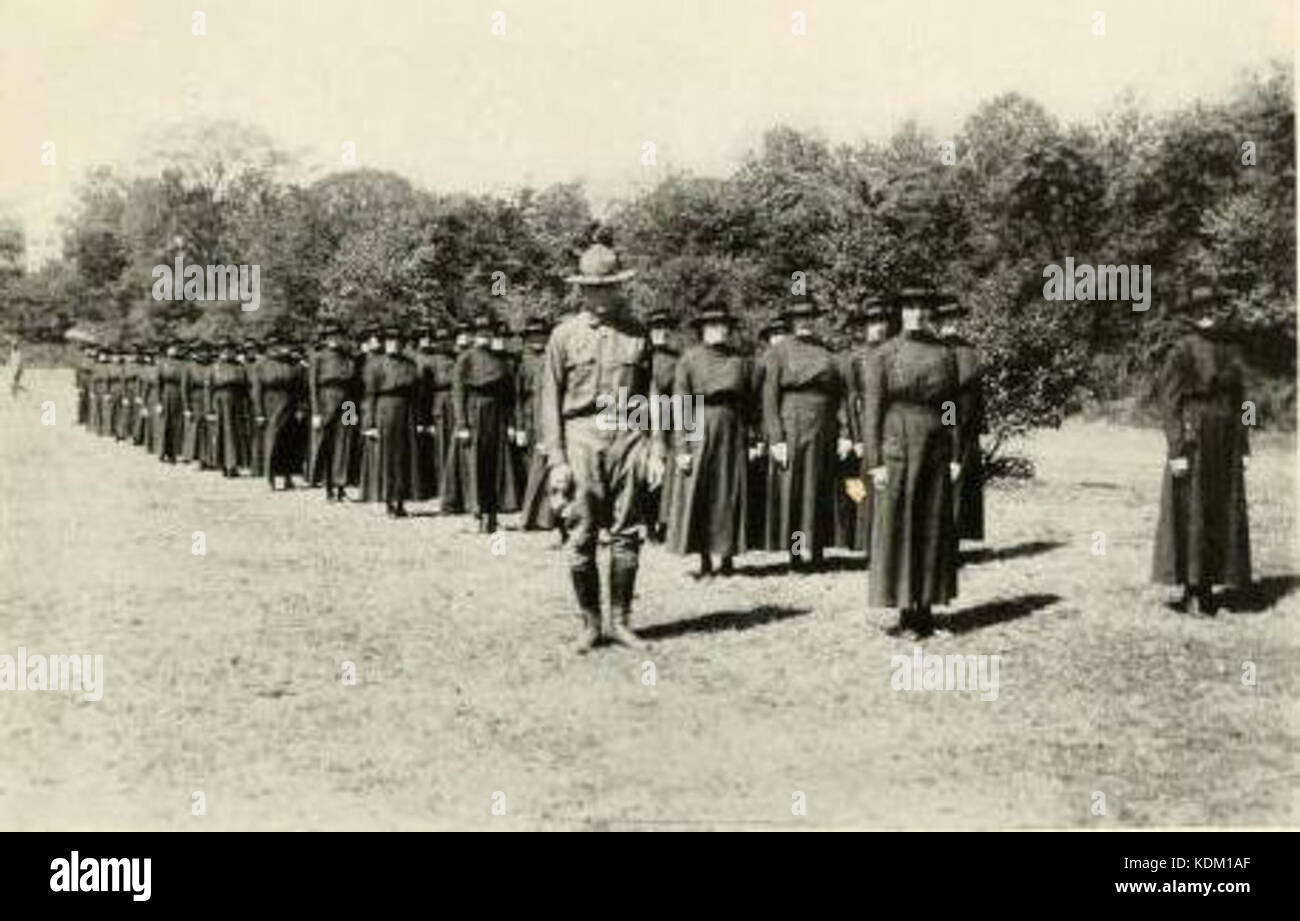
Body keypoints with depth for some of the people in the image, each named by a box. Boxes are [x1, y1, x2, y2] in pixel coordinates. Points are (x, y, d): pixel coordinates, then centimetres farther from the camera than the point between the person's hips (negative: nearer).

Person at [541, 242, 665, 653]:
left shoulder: (637, 334, 10)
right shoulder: (565, 335, 5)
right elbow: (550, 401, 3)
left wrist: (656, 451, 5)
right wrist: (556, 461, -4)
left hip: (628, 436, 2)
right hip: (582, 437, -1)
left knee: (626, 534, 3)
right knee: (581, 537, -1)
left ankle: (620, 621, 13)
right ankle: (590, 623, 10)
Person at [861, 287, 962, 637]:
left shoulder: (945, 355, 9)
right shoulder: (883, 356, -2)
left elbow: (953, 409, 10)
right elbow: (871, 411, -4)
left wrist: (956, 457, 3)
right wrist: (874, 462, -10)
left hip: (936, 452, 3)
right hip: (897, 451, -3)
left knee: (933, 529, 6)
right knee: (896, 528, -1)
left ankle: (926, 608, 14)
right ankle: (904, 610, 6)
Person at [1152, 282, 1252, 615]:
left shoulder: (1230, 350, 11)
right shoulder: (1183, 350, -7)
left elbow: (1237, 401, 16)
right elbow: (1170, 402, -10)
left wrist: (1243, 447, 12)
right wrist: (1177, 450, -16)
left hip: (1226, 442, 6)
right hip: (1194, 440, -6)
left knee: (1224, 514, 7)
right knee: (1191, 513, -3)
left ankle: (1209, 588, 15)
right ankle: (1191, 591, 4)